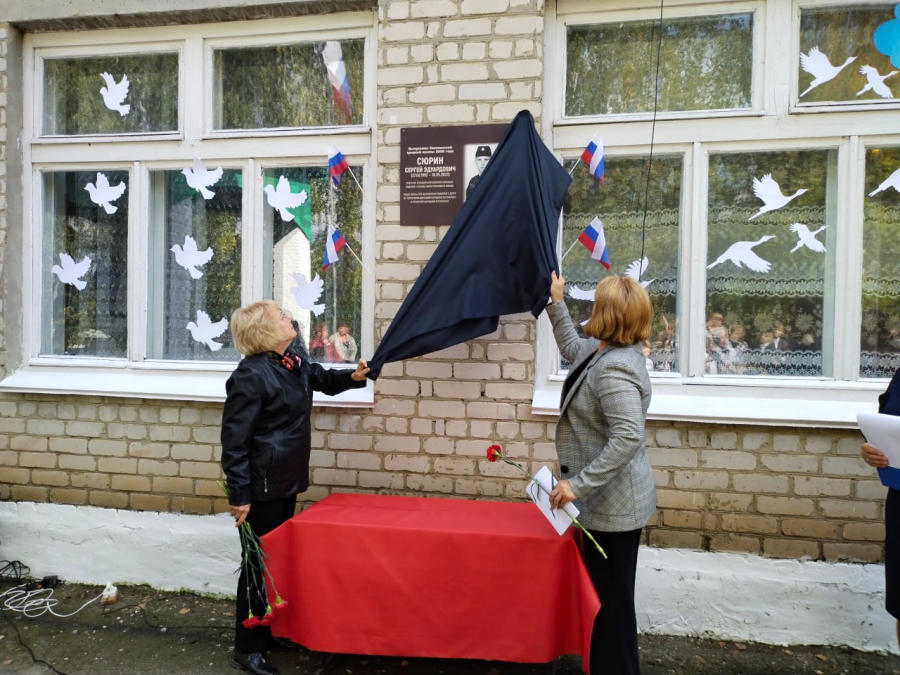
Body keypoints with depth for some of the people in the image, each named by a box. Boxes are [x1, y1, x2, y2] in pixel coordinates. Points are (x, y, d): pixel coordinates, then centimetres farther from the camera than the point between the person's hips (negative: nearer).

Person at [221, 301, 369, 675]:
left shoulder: (295, 362, 5)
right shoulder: (251, 375, -22)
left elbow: (323, 379, 26)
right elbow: (234, 441, -21)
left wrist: (353, 376, 6)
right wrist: (239, 496, -21)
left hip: (286, 481, 9)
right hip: (261, 487, -9)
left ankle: (272, 630, 40)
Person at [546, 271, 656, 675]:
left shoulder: (613, 369, -26)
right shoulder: (603, 351, 5)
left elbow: (628, 438, -34)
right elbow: (571, 348, 27)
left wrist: (577, 484, -31)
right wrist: (556, 304, 24)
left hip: (615, 504, -11)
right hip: (611, 500, 11)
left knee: (612, 597, 4)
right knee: (607, 592, 22)